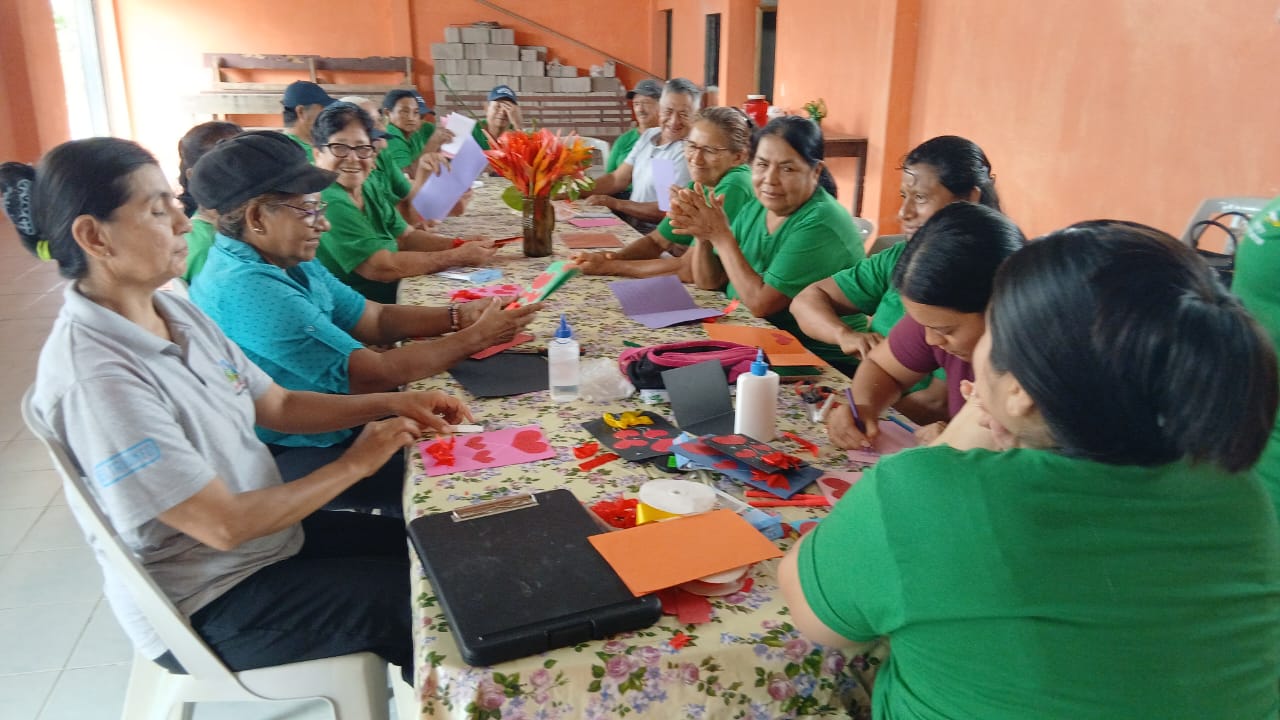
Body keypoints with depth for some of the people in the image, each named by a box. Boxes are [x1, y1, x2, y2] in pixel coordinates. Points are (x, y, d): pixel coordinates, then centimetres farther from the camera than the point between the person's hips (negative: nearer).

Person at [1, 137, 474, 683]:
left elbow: (277, 405, 7)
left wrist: (392, 403, -6)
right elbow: (224, 525, -27)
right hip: (205, 606, -8)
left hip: (269, 531, 8)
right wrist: (357, 463, -18)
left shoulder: (177, 312, -2)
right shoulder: (94, 376, -28)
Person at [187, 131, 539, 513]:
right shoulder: (248, 291, -28)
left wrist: (460, 317, -9)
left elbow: (375, 319, 6)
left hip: (324, 428, 9)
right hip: (292, 461, -9)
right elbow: (373, 374, -27)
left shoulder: (289, 263, 2)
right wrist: (477, 337, -18)